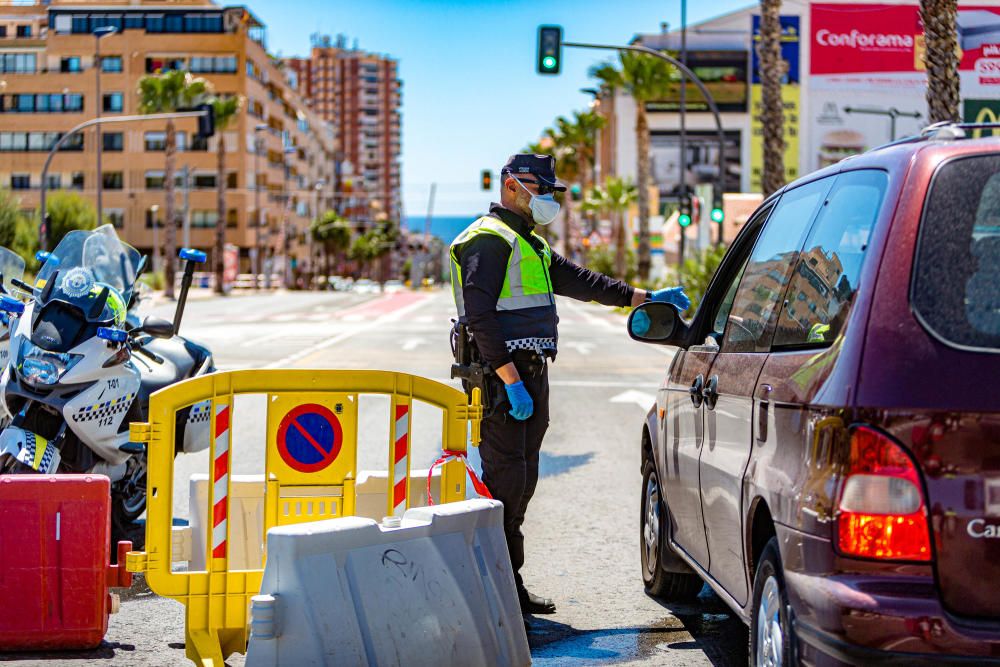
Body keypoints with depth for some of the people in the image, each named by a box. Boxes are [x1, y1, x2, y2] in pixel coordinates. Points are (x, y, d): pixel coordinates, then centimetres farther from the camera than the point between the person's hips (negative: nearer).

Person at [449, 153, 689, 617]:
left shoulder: (531, 245, 23)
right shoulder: (489, 240, -10)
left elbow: (579, 281, 27)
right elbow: (480, 317, -19)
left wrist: (645, 298, 22)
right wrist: (511, 381, -24)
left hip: (528, 375, 10)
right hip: (501, 376, -10)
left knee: (522, 481, 11)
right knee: (505, 482, -11)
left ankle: (511, 588, 16)